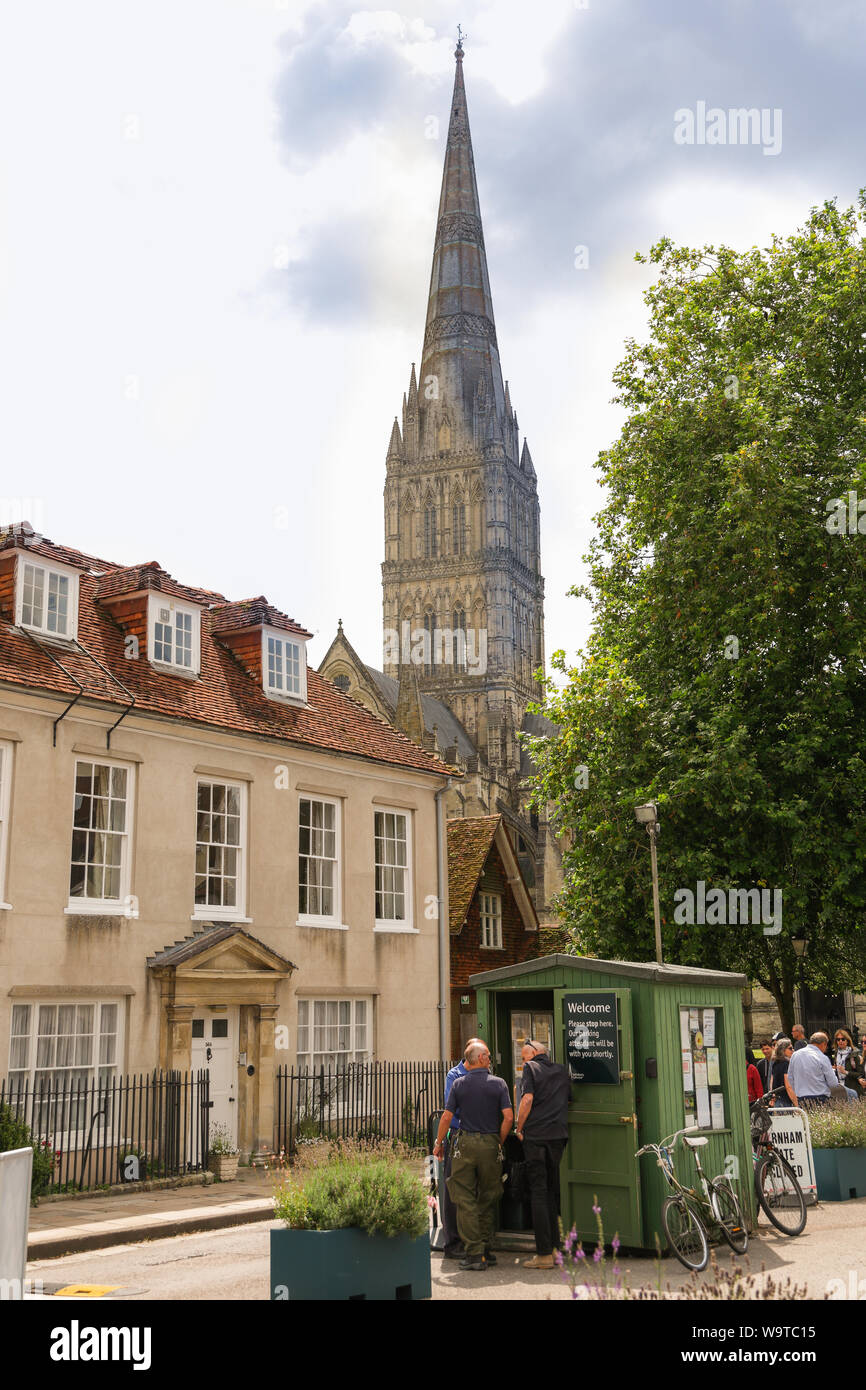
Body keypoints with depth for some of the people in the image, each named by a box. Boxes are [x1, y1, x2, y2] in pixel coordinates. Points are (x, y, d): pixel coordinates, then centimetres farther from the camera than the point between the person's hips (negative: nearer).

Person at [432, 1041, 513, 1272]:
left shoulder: (459, 1084, 1)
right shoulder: (498, 1083, 0)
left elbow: (446, 1117, -1)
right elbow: (508, 1117, -6)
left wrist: (438, 1144, 11)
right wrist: (499, 1143, 7)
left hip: (466, 1143, -1)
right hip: (490, 1143, 1)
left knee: (465, 1200, 3)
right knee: (488, 1199, 14)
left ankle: (474, 1253, -2)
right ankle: (485, 1249, 17)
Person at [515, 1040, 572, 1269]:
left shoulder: (531, 1067, 0)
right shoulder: (562, 1071, 16)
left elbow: (527, 1099, -11)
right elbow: (568, 1100, 17)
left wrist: (519, 1128, -2)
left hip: (536, 1135, -5)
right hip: (559, 1134, 5)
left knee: (538, 1192, -3)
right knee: (553, 1191, 14)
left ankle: (544, 1254, -5)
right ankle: (555, 1246, 15)